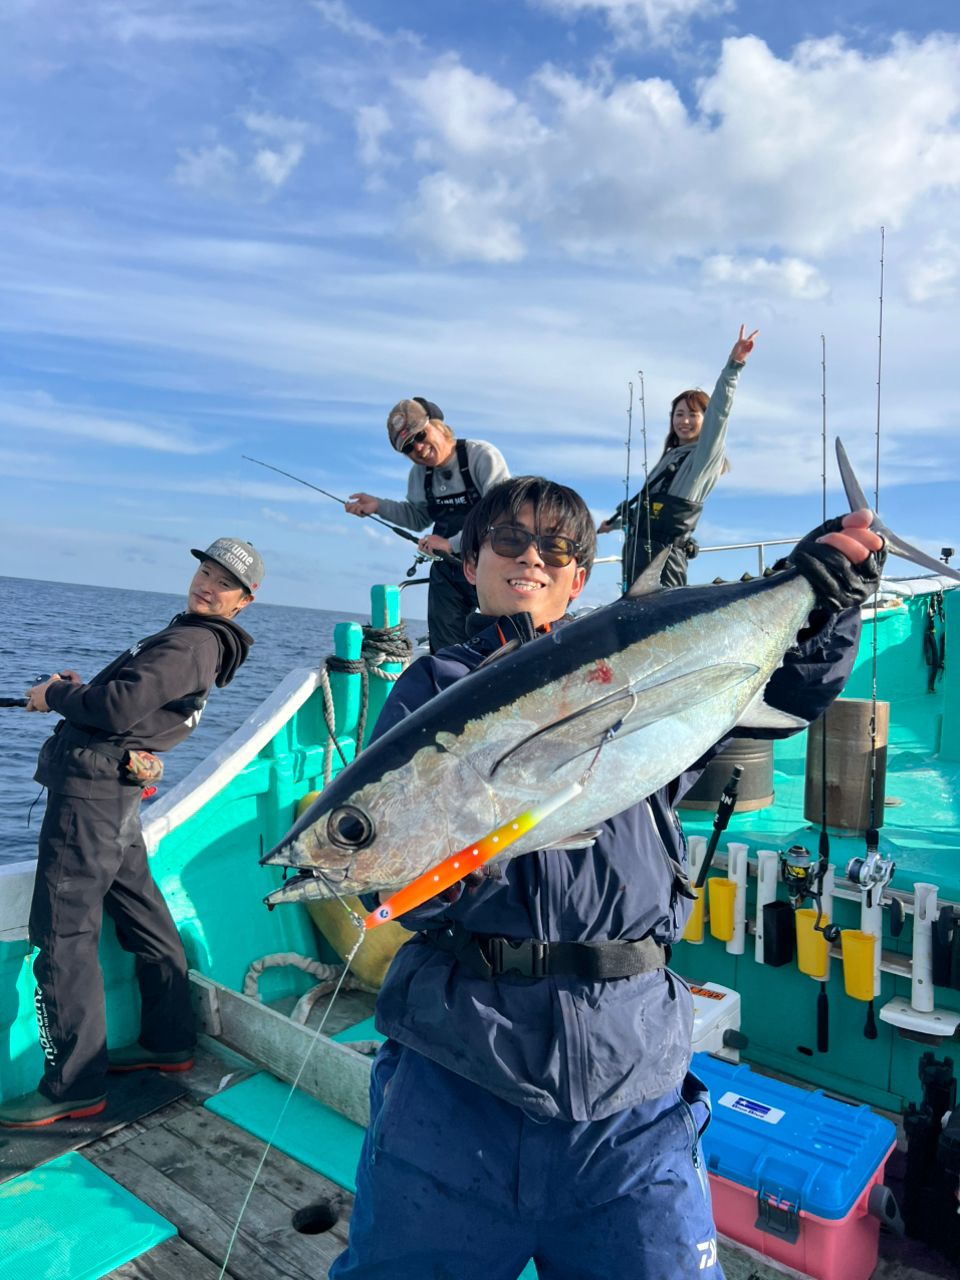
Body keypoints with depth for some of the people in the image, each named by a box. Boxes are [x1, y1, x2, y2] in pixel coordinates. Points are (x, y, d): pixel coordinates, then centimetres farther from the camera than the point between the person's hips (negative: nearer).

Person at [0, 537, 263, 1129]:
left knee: (64, 934, -4)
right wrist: (80, 688, 7)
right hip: (115, 791, 10)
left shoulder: (191, 642, -15)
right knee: (143, 916, 17)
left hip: (90, 790, -10)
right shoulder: (195, 640, 18)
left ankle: (75, 1086, 6)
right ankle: (171, 1042, 30)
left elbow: (119, 708, -23)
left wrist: (55, 693, -6)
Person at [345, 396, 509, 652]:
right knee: (444, 651, 8)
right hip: (448, 569, 6)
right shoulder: (419, 474, 4)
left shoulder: (483, 456, -17)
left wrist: (451, 543, -26)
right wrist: (378, 506, 4)